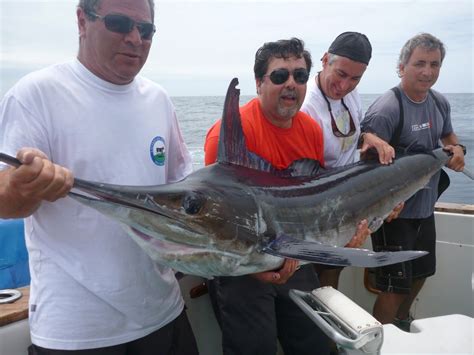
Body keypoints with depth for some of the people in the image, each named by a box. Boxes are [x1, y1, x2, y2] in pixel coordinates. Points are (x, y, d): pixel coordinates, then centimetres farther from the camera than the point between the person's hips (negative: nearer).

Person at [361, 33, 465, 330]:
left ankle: (402, 322, 50)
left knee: (421, 273, 24)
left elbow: (447, 135, 20)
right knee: (395, 286, 0)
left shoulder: (440, 102, 3)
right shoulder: (387, 109, -22)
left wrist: (456, 149, -3)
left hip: (426, 208, 8)